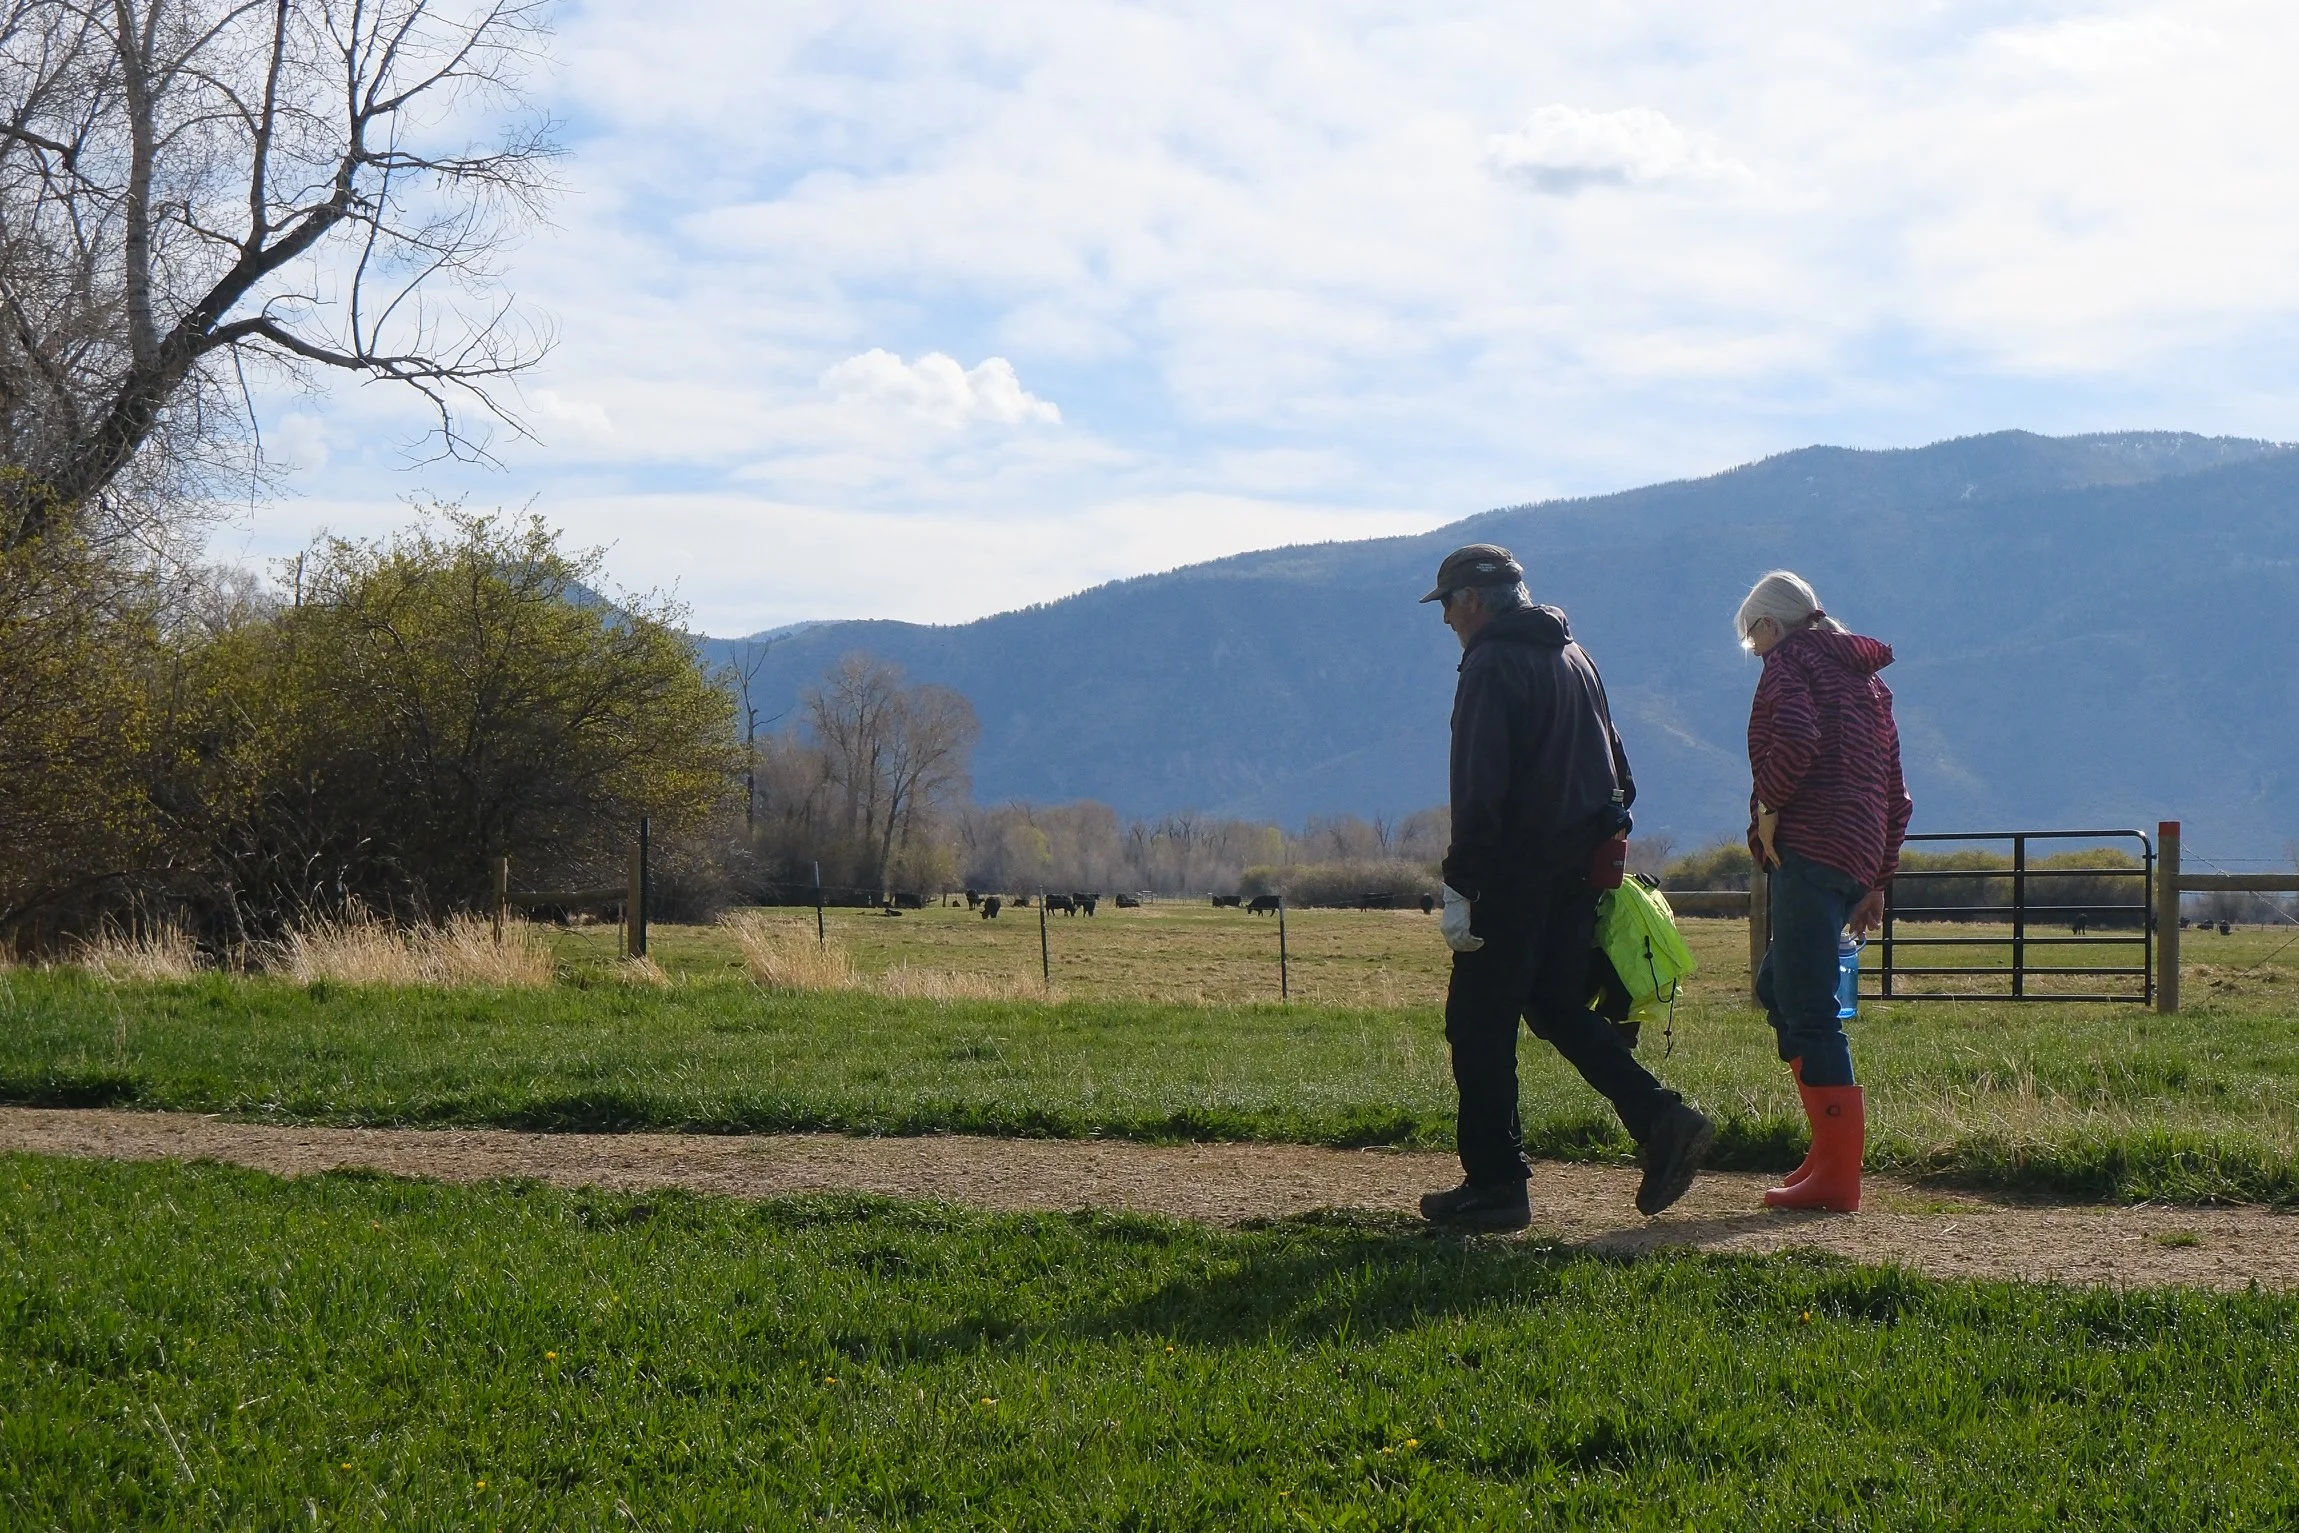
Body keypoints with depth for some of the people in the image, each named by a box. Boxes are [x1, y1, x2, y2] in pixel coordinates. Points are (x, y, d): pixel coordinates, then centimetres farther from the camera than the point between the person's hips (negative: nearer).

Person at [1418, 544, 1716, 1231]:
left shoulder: (1492, 665, -11)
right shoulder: (1574, 655, 16)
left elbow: (1480, 790, -20)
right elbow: (1619, 772, 19)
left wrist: (1459, 888, -19)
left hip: (1519, 868, -8)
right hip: (1583, 862, 8)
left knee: (1478, 1020, -1)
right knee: (1558, 1005, 16)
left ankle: (1495, 1185, -1)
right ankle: (1662, 1120, 2)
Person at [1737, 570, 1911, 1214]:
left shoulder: (1791, 660, -1)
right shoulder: (1864, 674, 24)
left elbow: (1795, 737, -24)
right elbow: (1895, 791, 24)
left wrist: (1768, 805, -10)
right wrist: (1878, 880, 26)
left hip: (1810, 847, -9)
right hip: (1860, 855, 9)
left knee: (1809, 1009, -9)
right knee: (1777, 986, 19)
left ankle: (1836, 1174, -12)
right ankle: (1833, 1148, 15)